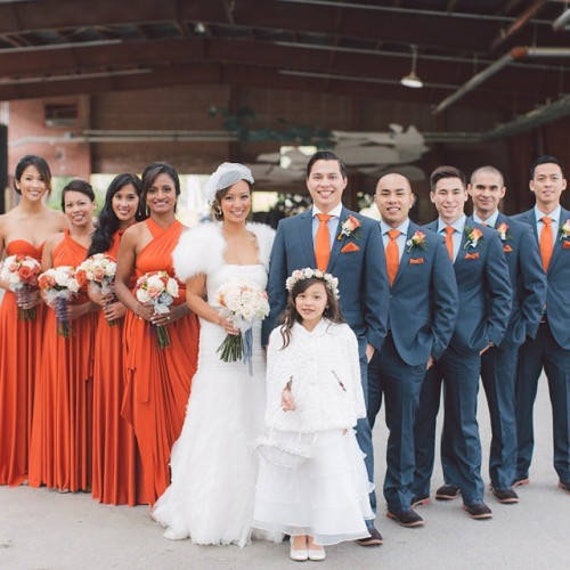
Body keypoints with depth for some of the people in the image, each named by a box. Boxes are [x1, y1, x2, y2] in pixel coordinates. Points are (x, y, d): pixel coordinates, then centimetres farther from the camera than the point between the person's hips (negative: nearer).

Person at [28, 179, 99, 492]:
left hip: (93, 325, -1)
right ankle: (63, 470, 14)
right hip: (59, 327, 1)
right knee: (61, 393, 3)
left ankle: (90, 468, 13)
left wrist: (86, 307, -15)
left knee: (89, 394, 1)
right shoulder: (54, 243, 6)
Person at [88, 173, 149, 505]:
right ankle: (111, 477, 19)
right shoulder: (104, 236, 14)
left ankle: (138, 480, 8)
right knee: (109, 395, 8)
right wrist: (95, 295, -3)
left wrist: (129, 304, -16)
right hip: (109, 325, 5)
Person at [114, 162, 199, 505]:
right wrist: (140, 309, -11)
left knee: (183, 404, -1)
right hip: (145, 330, 0)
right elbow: (120, 283, 7)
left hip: (183, 329, 0)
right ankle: (158, 493, 11)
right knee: (150, 405, 0)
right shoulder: (134, 235, 4)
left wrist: (180, 310, -13)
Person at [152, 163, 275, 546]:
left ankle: (251, 511, 17)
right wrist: (219, 318, -15)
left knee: (255, 425, 5)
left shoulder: (264, 239, 8)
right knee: (218, 425, -1)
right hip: (219, 343, -3)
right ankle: (213, 513, 11)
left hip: (259, 343, 3)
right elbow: (193, 295, 0)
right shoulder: (206, 241, -1)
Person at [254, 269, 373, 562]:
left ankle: (317, 535, 19)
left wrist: (347, 418, 0)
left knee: (326, 477, 3)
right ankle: (297, 533, 23)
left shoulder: (342, 334, 0)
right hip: (291, 423, 1)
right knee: (292, 476, 7)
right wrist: (283, 392, -14)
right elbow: (274, 376, 6)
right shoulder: (280, 336, 3)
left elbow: (351, 379, 2)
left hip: (329, 424, -1)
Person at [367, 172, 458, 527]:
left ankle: (400, 501, 23)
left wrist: (434, 348, 1)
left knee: (403, 429, 10)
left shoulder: (431, 244, 5)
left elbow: (447, 302, 6)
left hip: (409, 351, 1)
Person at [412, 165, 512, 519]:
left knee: (463, 422, 6)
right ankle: (418, 489, 17)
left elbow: (502, 292, 3)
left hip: (465, 343, -1)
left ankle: (471, 494, 17)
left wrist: (491, 335, -4)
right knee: (421, 419, 6)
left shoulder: (487, 239, 2)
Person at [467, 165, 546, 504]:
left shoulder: (519, 233, 1)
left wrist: (526, 329, -4)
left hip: (503, 334, -1)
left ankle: (503, 479, 18)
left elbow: (536, 285, 2)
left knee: (504, 410, 6)